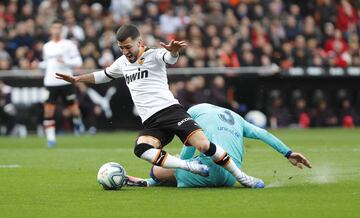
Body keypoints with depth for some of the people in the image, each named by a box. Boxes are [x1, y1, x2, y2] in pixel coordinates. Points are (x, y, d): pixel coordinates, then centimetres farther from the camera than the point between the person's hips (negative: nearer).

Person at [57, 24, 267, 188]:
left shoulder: (154, 55, 0)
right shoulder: (122, 63, 20)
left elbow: (169, 58, -24)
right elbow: (102, 76, 39)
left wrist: (174, 51, -48)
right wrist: (77, 79, 35)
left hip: (170, 110, -5)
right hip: (151, 123, 5)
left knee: (203, 144, -23)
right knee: (141, 148, -30)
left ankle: (241, 176, -6)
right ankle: (191, 167, -29)